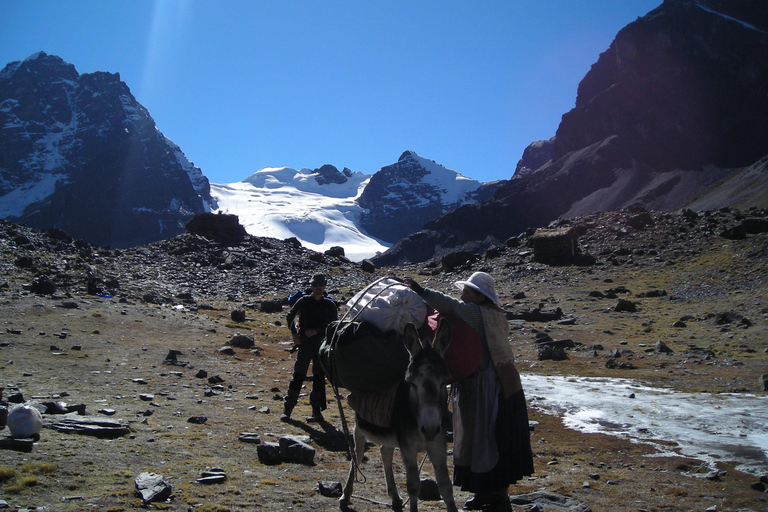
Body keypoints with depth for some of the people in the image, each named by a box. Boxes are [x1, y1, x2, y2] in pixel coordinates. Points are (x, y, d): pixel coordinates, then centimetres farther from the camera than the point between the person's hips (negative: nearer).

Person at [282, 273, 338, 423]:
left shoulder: (329, 304, 7)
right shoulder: (304, 301, 6)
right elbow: (290, 317, 13)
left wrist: (316, 331, -9)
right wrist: (294, 334, 3)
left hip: (322, 344, 1)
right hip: (305, 343, -1)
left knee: (319, 377, 3)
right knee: (298, 375, -4)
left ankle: (317, 411, 9)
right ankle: (287, 409, 0)